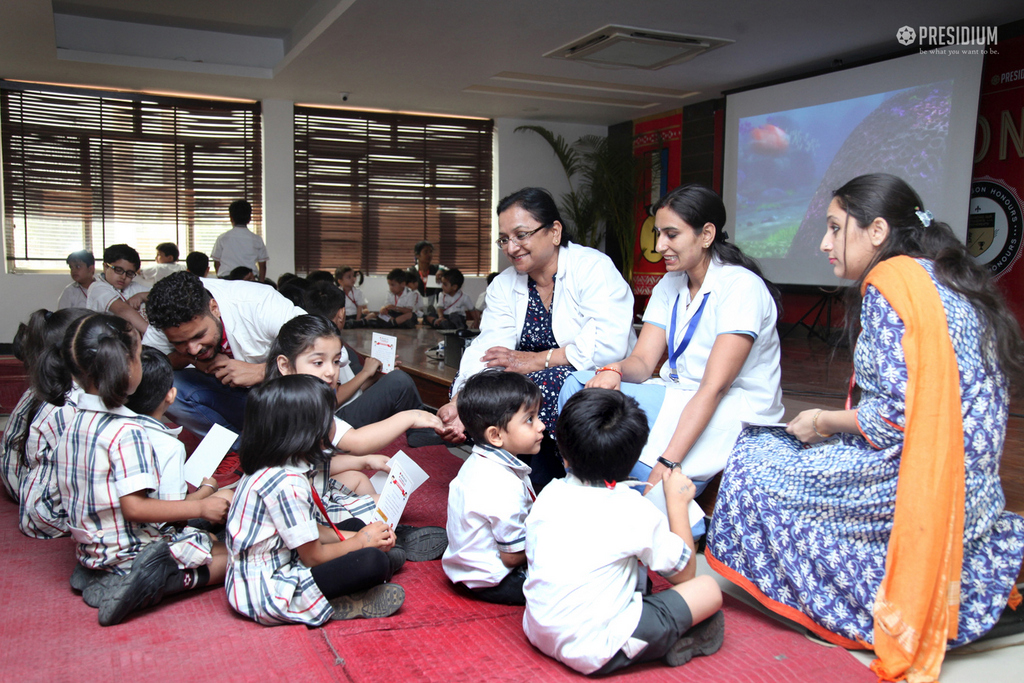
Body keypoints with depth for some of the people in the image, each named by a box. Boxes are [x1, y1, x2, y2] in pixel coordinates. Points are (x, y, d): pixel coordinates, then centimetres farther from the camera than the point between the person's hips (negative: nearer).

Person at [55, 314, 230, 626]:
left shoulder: (74, 425, 3)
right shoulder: (126, 431, -25)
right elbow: (134, 507, -27)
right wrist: (201, 507, -20)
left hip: (91, 550, 9)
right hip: (130, 551, -9)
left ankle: (110, 578, 5)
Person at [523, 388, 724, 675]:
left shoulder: (548, 495, 2)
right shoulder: (636, 511, -11)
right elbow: (684, 573, 4)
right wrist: (678, 502, 13)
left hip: (538, 635, 6)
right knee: (708, 588, 1)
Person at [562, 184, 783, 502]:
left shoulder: (740, 287, -15)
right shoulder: (670, 285, 9)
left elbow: (714, 387, -23)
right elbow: (642, 360, 1)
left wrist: (667, 463, -32)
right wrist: (613, 370, -25)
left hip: (733, 413, -7)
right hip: (679, 400, 7)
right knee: (577, 385, -15)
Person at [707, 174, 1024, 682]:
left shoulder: (889, 283, -14)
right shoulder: (943, 281, 14)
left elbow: (896, 416, -21)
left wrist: (825, 422, -3)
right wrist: (835, 424, 16)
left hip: (921, 481, -9)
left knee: (757, 464, -1)